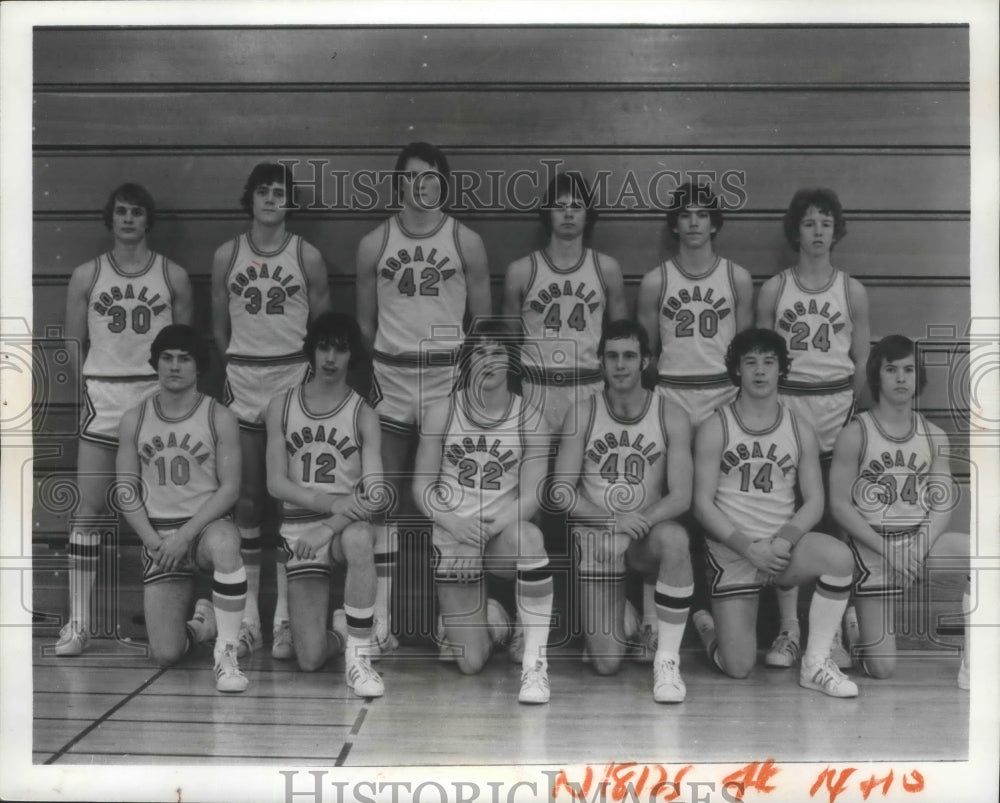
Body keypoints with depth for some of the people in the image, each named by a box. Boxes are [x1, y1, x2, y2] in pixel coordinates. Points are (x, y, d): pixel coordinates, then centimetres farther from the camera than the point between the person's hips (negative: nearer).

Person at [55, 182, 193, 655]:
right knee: (89, 509, -4)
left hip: (159, 396, 0)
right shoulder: (86, 276, 7)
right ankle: (78, 621, 0)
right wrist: (91, 388, 0)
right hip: (102, 396, 0)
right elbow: (73, 343, 9)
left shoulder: (173, 276, 6)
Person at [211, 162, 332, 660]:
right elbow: (219, 326, 12)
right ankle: (249, 614, 10)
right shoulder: (226, 256, 6)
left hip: (294, 377, -1)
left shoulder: (307, 257, 2)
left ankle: (285, 614, 4)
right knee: (247, 497, 4)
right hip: (242, 378, 2)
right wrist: (239, 367, 4)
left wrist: (310, 371, -2)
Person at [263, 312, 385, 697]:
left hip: (347, 523, -1)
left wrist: (329, 527, -26)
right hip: (299, 527, 1)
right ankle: (343, 631, 27)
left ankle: (359, 656, -28)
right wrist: (330, 501, -19)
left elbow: (373, 493, -10)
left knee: (359, 539, -42)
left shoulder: (362, 414, -1)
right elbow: (276, 483, -3)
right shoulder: (282, 406, 3)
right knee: (310, 659, -10)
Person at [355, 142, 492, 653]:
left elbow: (483, 320, 6)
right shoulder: (374, 245, 5)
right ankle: (381, 617, 6)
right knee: (386, 500, 1)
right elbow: (365, 322, 11)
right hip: (391, 380, 1)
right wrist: (391, 359, 5)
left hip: (450, 379, -1)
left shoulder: (465, 242, 3)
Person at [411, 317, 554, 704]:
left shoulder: (531, 422, -1)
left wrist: (490, 524, -23)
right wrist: (450, 520, -18)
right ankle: (474, 615, 31)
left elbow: (532, 496, -6)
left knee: (529, 537, -41)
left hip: (504, 533, -1)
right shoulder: (441, 415, 2)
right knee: (471, 663, -7)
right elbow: (422, 486, 2)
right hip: (453, 539, 1)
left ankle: (535, 659, -28)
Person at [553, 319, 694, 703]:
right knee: (606, 663, -11)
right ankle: (615, 621, 28)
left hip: (647, 533, 0)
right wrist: (610, 520, -24)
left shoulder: (671, 416, -5)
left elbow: (681, 496, -11)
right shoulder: (583, 413, -5)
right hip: (595, 534, 0)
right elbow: (561, 491, -8)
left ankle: (668, 660, -24)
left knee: (675, 539, -39)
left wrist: (642, 520, -30)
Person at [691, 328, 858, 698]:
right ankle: (706, 626, 32)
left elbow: (814, 502, 3)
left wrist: (785, 539, -16)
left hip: (784, 547, 2)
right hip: (731, 553, -2)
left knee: (839, 556, -31)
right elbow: (702, 504, -7)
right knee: (738, 668, -5)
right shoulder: (714, 429, -3)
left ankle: (815, 664, -15)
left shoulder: (800, 431, 4)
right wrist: (748, 547, -18)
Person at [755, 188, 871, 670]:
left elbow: (861, 363, 10)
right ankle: (788, 629, 5)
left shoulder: (852, 291, 8)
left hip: (837, 402, 0)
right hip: (785, 400, 0)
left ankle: (831, 630, 7)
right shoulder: (773, 289, 7)